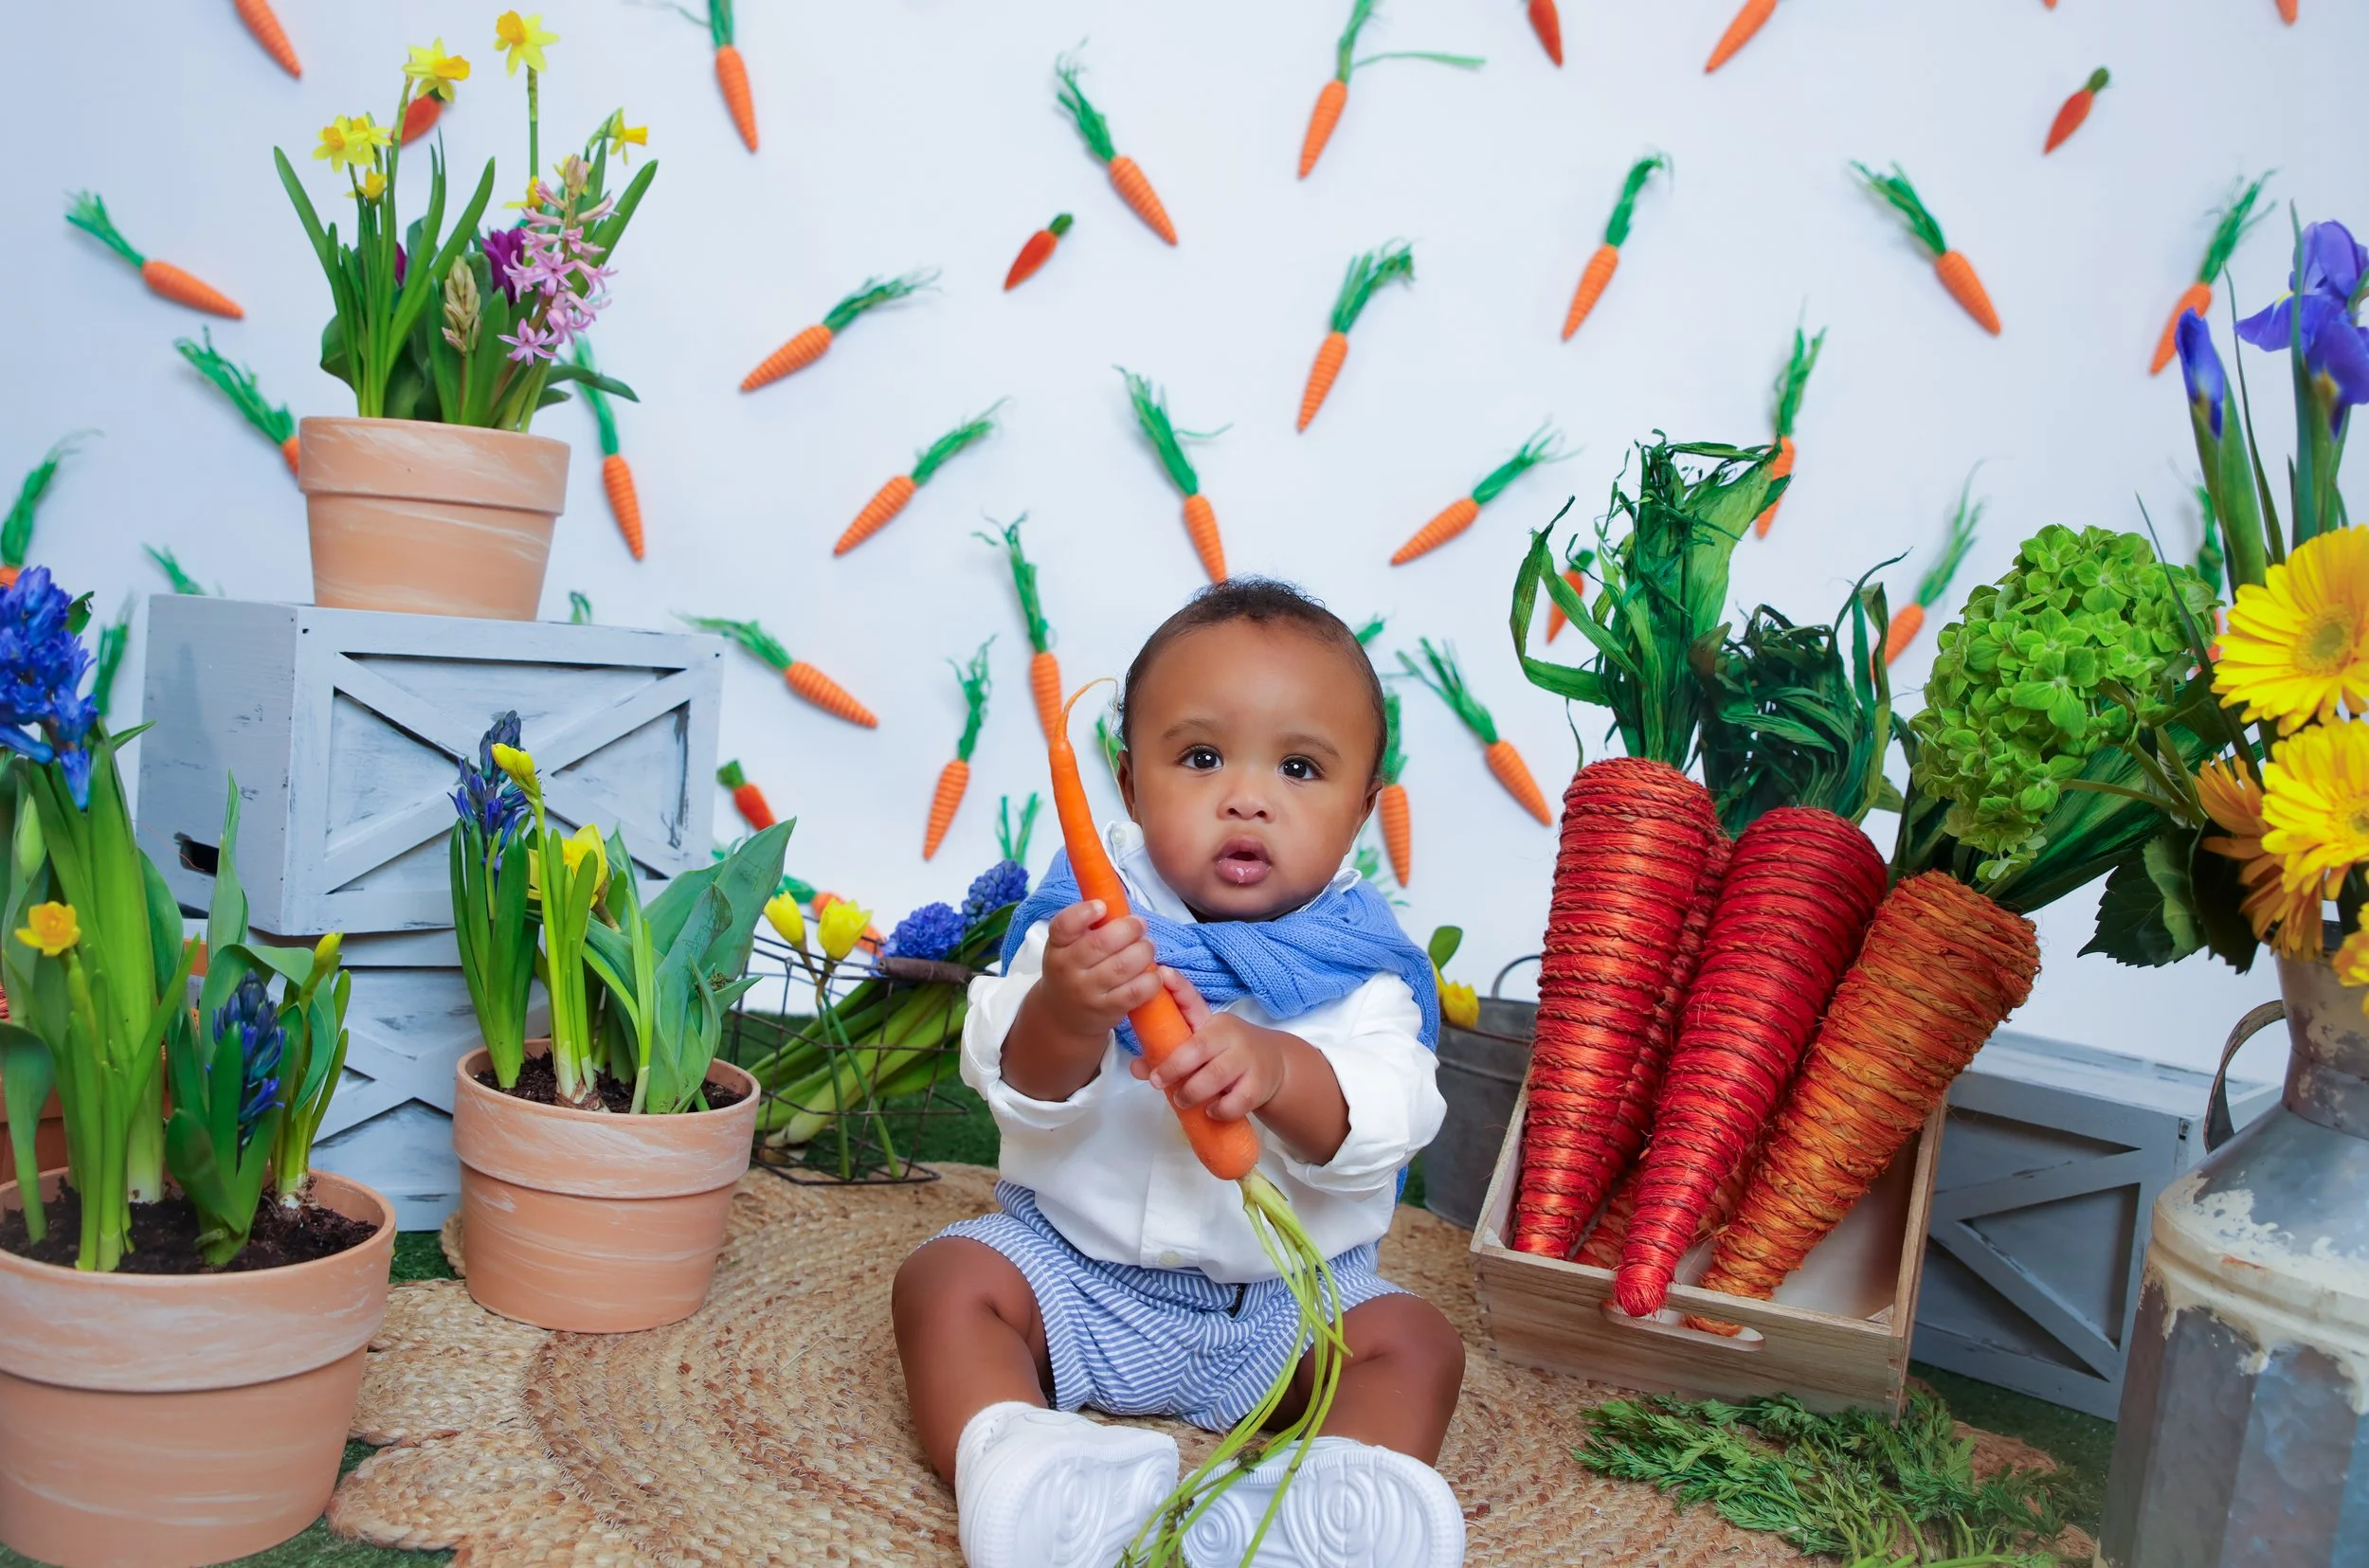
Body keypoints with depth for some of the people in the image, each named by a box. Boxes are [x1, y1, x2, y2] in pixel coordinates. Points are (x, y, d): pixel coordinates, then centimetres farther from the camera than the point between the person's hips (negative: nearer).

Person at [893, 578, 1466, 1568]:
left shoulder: (1357, 964, -9)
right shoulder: (1093, 921, -9)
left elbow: (1386, 1119, -23)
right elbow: (1021, 1092, -19)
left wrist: (1276, 1069, -45)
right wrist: (1065, 1013, -43)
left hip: (1290, 1294, 0)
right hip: (1073, 1266, 1)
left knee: (1414, 1341, -18)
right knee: (947, 1278, -18)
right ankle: (1007, 1460, -32)